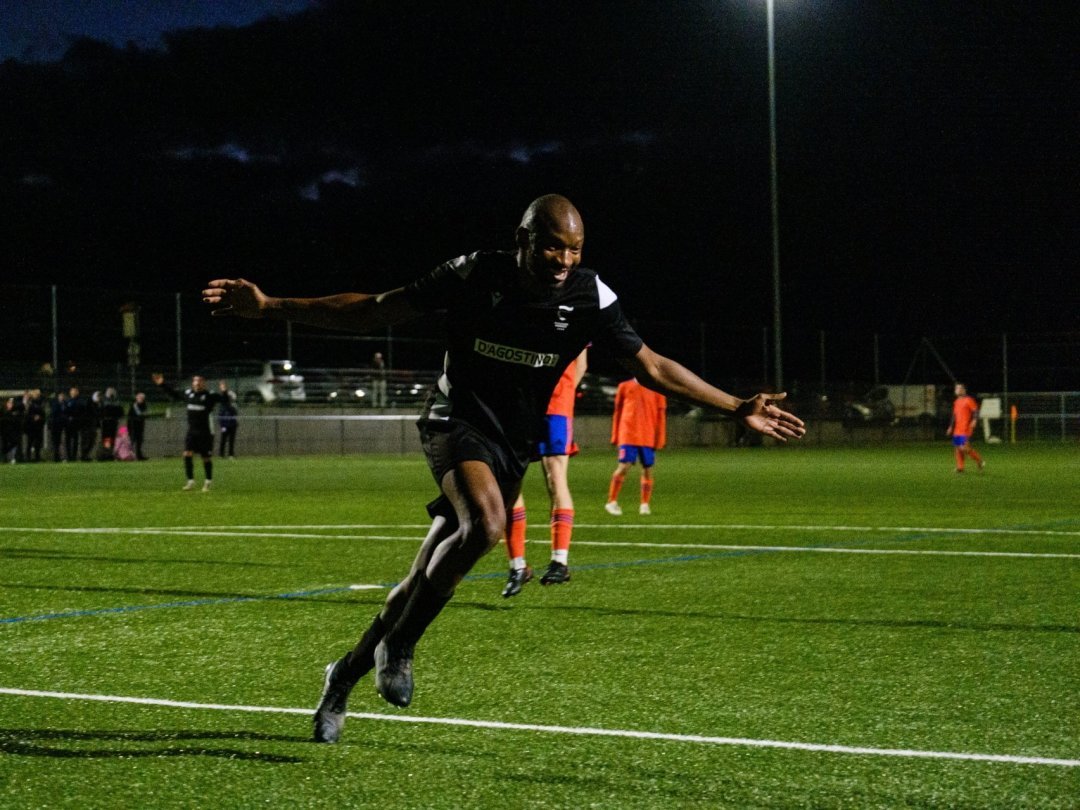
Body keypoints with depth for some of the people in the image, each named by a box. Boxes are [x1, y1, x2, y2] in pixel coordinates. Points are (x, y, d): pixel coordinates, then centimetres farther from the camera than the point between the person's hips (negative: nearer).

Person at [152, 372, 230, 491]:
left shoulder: (209, 395, -9)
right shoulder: (187, 393, 5)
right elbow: (174, 393, 22)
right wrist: (162, 384, 22)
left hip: (205, 432, -4)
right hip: (191, 431, 4)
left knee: (206, 458, 5)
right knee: (187, 454, -9)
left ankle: (208, 482, 22)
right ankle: (190, 481, 1)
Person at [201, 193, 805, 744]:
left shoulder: (590, 297, -9)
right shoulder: (474, 275, -14)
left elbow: (653, 367, -2)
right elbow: (372, 313, -8)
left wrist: (738, 409, -7)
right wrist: (270, 308, -13)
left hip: (512, 448, 3)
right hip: (457, 421, -3)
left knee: (424, 585, 2)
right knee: (486, 523, -34)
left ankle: (346, 676, 25)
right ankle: (398, 647, -14)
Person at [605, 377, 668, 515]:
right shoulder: (624, 387, 8)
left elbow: (661, 415, 8)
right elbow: (617, 412, 12)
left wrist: (660, 439, 2)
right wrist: (615, 436, 10)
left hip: (649, 437, 1)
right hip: (628, 436, -1)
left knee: (647, 469, 1)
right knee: (624, 466, -12)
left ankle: (645, 504, 11)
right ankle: (612, 502, -2)